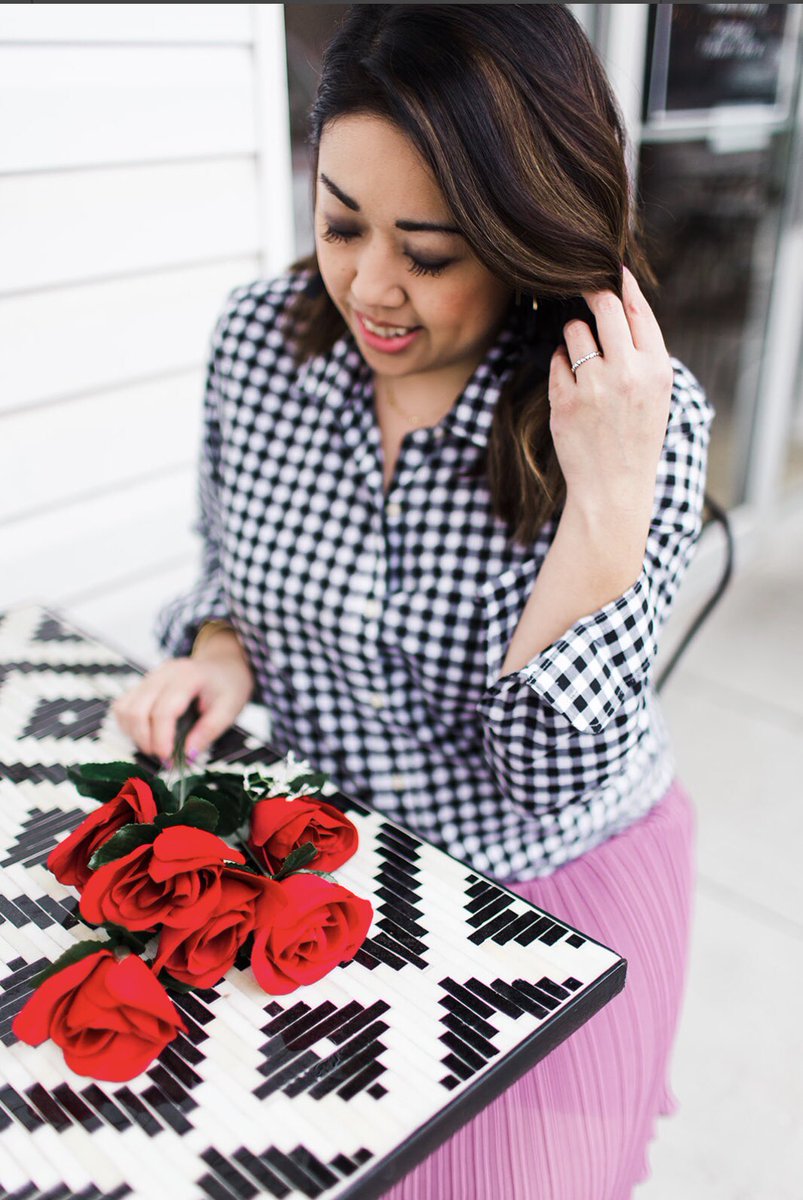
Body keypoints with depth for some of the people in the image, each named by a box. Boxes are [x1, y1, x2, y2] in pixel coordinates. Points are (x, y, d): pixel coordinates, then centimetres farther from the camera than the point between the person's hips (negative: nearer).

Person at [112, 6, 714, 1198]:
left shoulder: (645, 416, -22)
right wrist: (217, 653, -15)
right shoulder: (260, 336, -11)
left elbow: (555, 776, -23)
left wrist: (609, 502, -34)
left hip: (552, 891, -2)